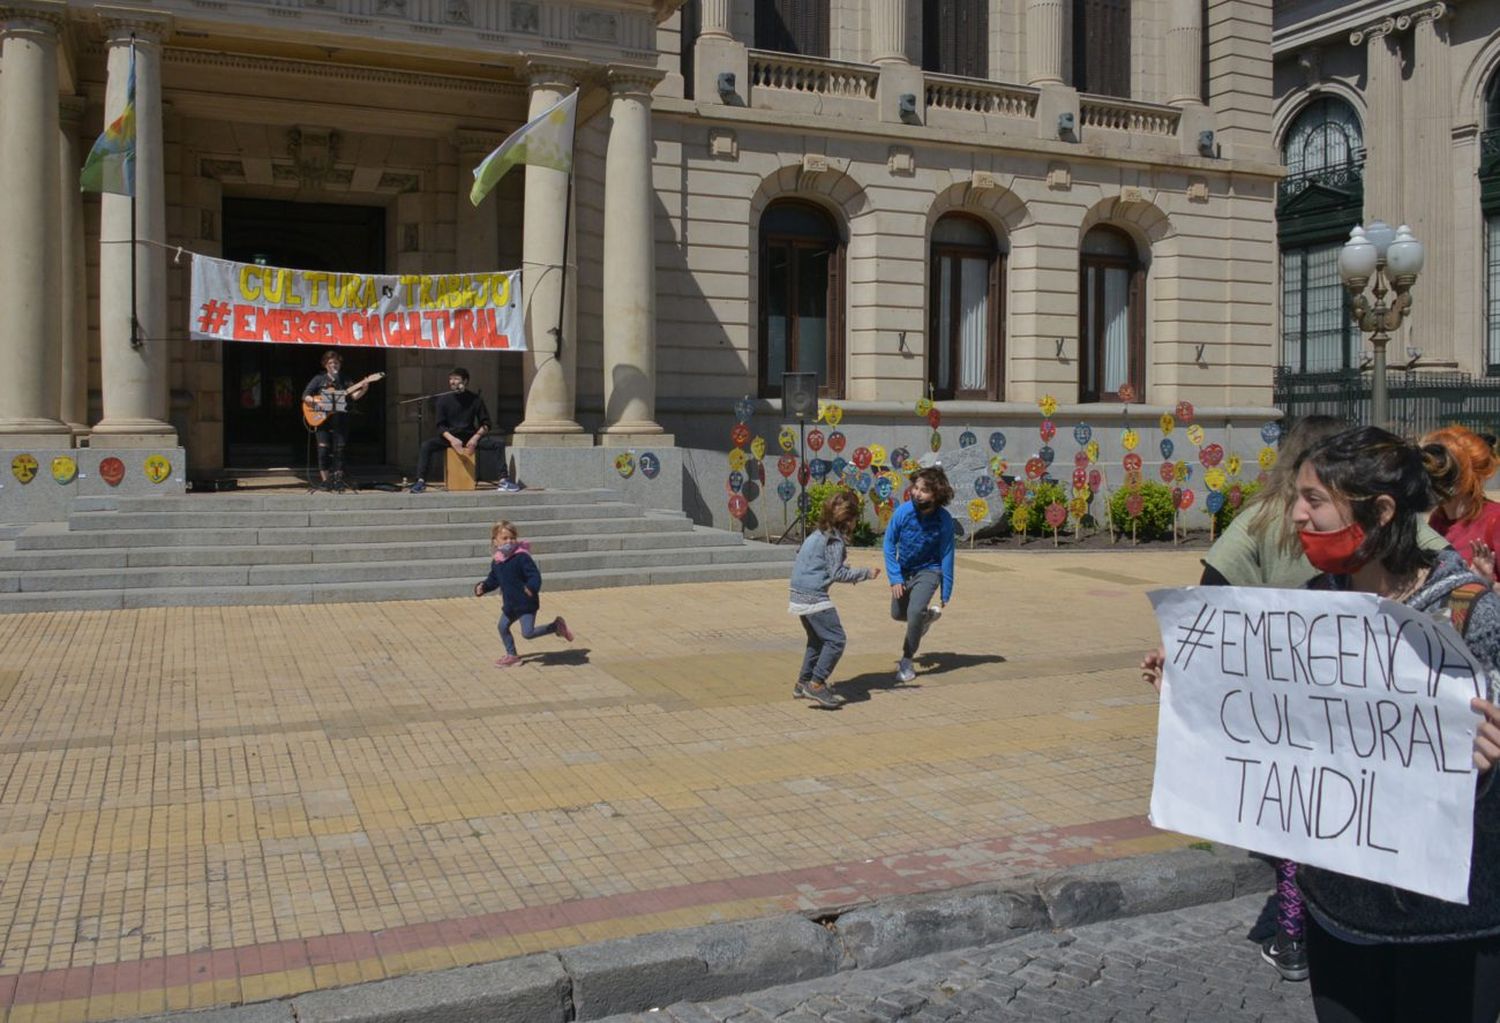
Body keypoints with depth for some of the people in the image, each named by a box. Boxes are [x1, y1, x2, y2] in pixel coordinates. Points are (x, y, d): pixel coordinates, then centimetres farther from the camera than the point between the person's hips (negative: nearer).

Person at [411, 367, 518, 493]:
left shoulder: (475, 399, 0)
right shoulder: (443, 399, -1)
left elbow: (485, 424, 3)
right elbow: (440, 425, -4)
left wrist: (475, 438, -16)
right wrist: (452, 439, -23)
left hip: (471, 436, 0)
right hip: (449, 436, 0)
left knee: (498, 443, -21)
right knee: (426, 445, -27)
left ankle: (504, 479, -19)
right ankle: (421, 481, -25)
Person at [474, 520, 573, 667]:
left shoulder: (522, 557, -18)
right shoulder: (496, 561, 4)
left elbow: (535, 575, -23)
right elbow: (493, 580, 17)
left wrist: (532, 587, -42)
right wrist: (483, 587, -1)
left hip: (526, 602, -8)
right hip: (510, 604, 8)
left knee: (528, 632, -11)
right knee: (503, 627, 15)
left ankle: (556, 626, 8)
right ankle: (512, 655, 34)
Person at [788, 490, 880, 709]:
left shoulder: (818, 534, 14)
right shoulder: (834, 539, -13)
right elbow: (837, 573, -16)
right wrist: (866, 573, -9)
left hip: (800, 595, 10)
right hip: (814, 596, -10)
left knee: (817, 639, 22)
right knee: (836, 640, -6)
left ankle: (803, 683, 28)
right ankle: (816, 684, -8)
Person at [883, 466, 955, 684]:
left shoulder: (944, 520, -25)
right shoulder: (903, 512, -23)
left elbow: (946, 557, -16)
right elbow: (889, 545, -11)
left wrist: (945, 593, -12)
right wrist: (895, 578, -17)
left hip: (928, 570, -4)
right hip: (904, 570, 4)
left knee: (915, 611, -23)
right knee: (897, 613, 17)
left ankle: (906, 662, -5)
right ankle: (927, 615, 51)